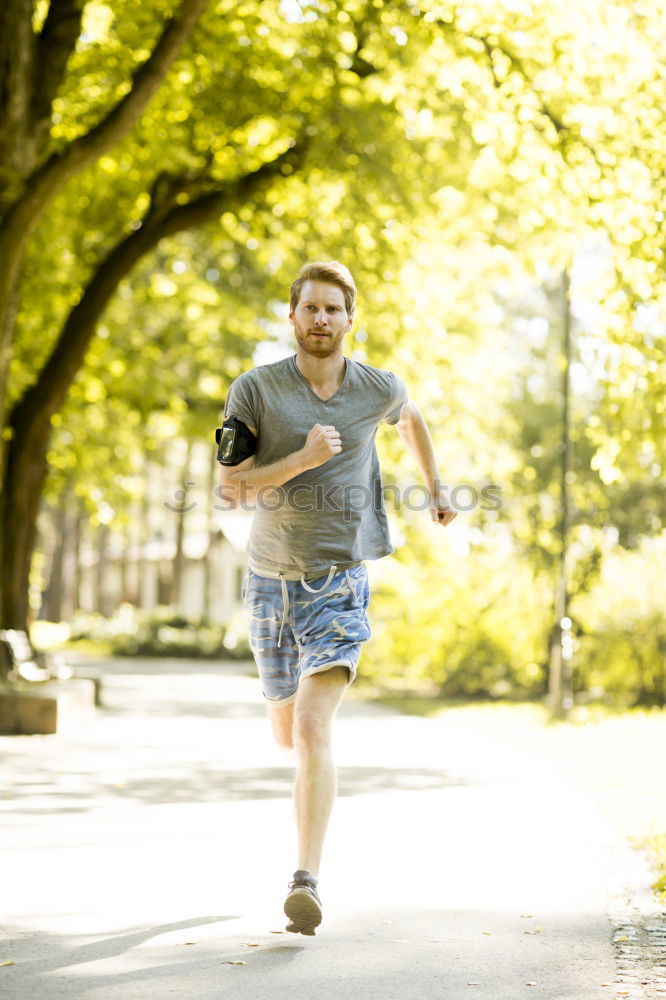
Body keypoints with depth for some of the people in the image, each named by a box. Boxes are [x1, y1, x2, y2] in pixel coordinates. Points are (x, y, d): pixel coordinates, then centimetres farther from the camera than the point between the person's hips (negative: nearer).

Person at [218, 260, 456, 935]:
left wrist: (434, 489, 30)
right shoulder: (254, 391, -7)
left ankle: (306, 880, -21)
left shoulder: (379, 390, -1)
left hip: (340, 582, -2)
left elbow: (410, 419, 24)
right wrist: (305, 459, -23)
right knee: (287, 733, 17)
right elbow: (231, 489, -11)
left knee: (312, 729, -19)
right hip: (271, 579, 2)